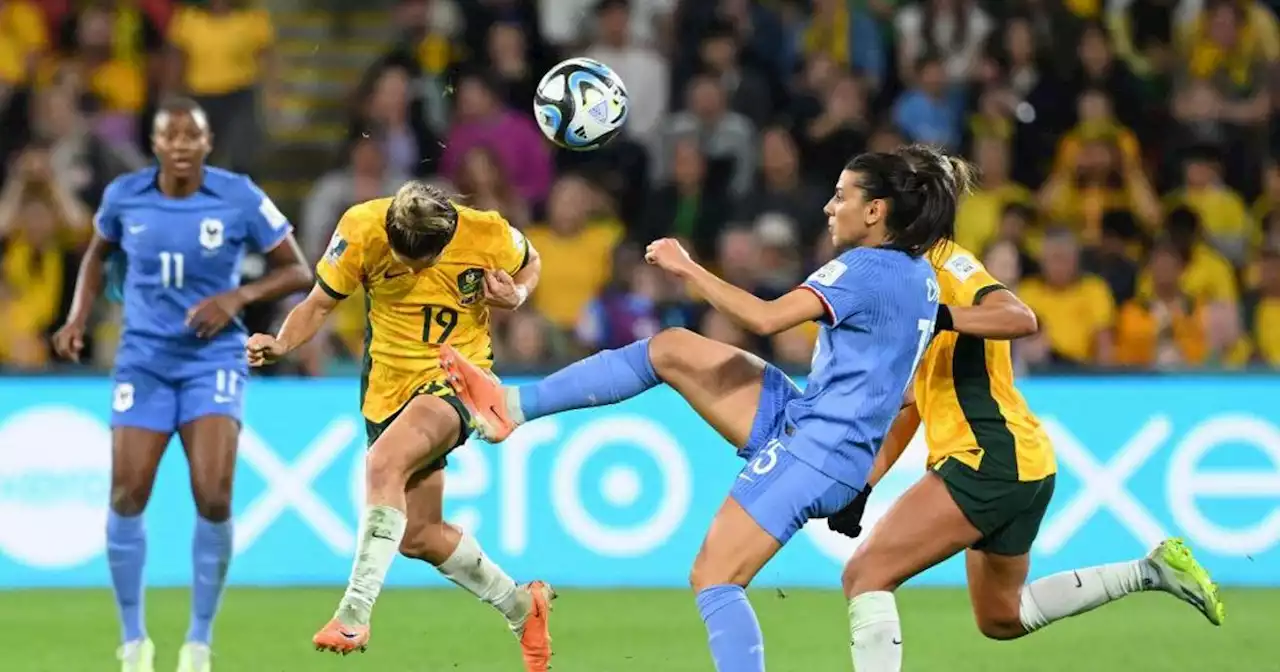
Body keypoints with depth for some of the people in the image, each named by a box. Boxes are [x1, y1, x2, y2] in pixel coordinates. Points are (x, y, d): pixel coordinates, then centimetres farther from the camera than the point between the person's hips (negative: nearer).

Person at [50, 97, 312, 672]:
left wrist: (238, 296, -18)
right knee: (127, 496, -6)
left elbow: (297, 272, -2)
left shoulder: (239, 198, -10)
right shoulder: (124, 197, -3)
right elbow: (98, 254, 18)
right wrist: (78, 318, 4)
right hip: (144, 358, 2)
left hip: (213, 359, -2)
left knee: (213, 498, -15)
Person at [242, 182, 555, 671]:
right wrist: (281, 345, -24)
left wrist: (515, 295, -17)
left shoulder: (488, 236, -18)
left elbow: (530, 265, 6)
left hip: (457, 378, -5)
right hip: (388, 386, 5)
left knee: (383, 463, -33)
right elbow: (320, 304, -5)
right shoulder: (362, 229, -17)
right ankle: (522, 606, 34)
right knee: (418, 536, 11)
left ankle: (354, 616, -31)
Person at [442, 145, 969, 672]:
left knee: (713, 579, -11)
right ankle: (512, 407, 6)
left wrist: (687, 269, -19)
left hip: (811, 449, -10)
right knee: (669, 349, 5)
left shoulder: (866, 269, -18)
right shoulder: (919, 274, 11)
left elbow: (766, 318, -28)